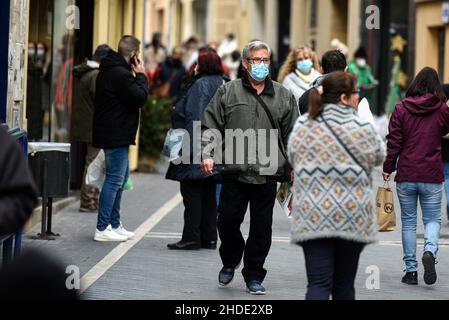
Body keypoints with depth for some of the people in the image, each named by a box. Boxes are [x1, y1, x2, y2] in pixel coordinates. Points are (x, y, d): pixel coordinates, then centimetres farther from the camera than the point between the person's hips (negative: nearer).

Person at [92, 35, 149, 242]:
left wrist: (137, 76, 6)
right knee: (114, 179, -8)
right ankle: (102, 229, -6)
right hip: (116, 135, -11)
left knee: (121, 177, 18)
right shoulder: (120, 73, -19)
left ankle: (114, 225, 23)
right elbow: (140, 98, -20)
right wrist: (141, 76, -8)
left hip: (115, 134, 11)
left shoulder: (110, 69, 14)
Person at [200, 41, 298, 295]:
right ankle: (230, 262, 28)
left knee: (262, 228, 4)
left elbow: (292, 136, 11)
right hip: (234, 171, -1)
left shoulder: (284, 97, 9)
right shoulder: (228, 92, 5)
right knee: (228, 221, 1)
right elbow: (211, 126, 4)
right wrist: (207, 153, -9)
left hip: (267, 175, 1)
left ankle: (254, 276, 16)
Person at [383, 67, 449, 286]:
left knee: (408, 222, 10)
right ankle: (430, 251, -18)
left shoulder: (401, 109, -3)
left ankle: (411, 270, 10)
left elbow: (394, 142, -3)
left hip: (406, 176, 0)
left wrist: (388, 168, 5)